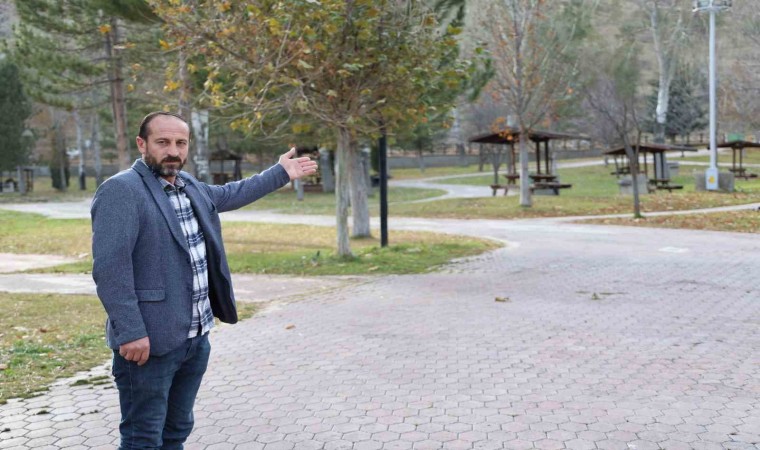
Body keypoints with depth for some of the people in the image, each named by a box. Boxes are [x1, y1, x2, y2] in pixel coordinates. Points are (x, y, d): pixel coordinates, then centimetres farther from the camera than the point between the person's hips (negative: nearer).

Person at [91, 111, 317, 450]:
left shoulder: (189, 186, 12)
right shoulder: (121, 190, -15)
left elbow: (229, 195, 31)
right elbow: (109, 267, -21)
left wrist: (280, 173, 36)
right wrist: (130, 333, -24)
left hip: (196, 337, 8)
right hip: (148, 340, -8)